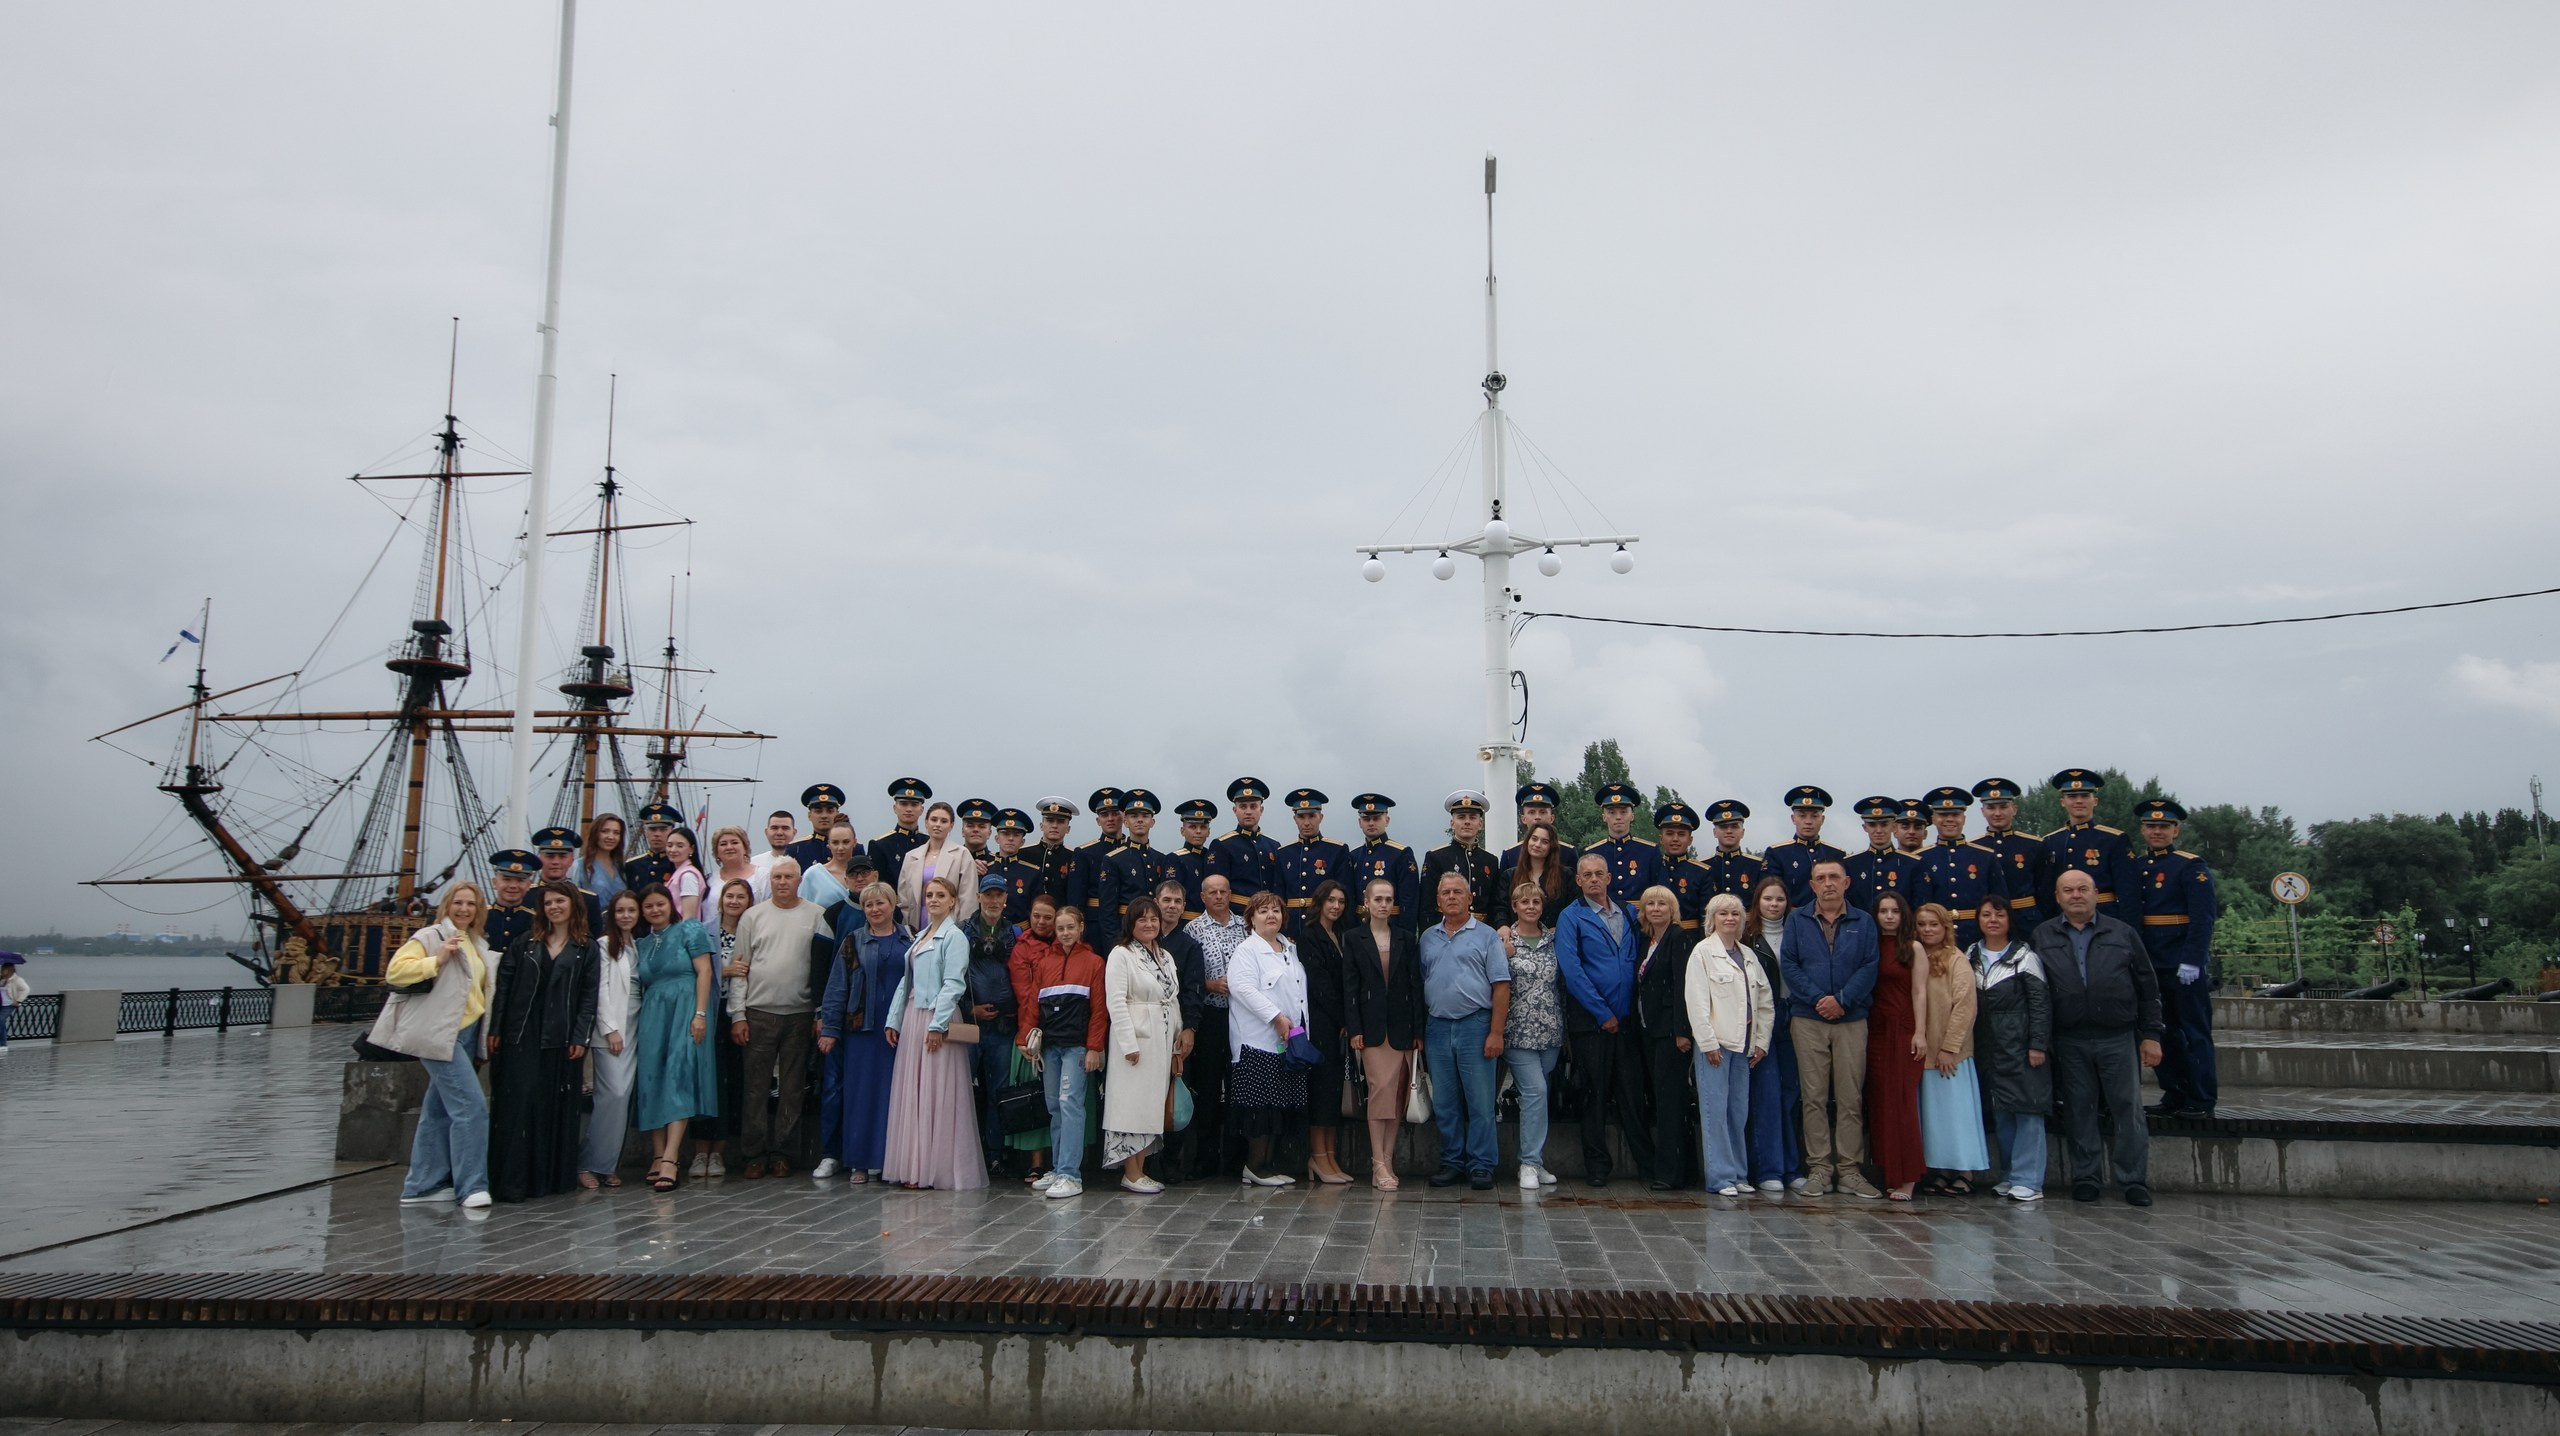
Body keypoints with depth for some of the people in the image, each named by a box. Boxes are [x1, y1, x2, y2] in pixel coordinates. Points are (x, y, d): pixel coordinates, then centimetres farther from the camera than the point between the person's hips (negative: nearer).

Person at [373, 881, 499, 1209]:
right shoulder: (430, 936, -5)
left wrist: (490, 1029, 17)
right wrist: (438, 960, -22)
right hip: (440, 1035, -8)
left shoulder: (478, 943, 18)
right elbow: (395, 970, -16)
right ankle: (471, 1185, -9)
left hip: (467, 1034, 8)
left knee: (439, 1110, 13)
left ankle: (422, 1186, 20)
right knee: (471, 1106, -14)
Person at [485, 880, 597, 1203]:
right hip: (520, 1036, 0)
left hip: (561, 1040, 0)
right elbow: (503, 988, 6)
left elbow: (588, 997, 3)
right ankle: (512, 1181, -3)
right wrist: (495, 1030, -1)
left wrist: (581, 1038, -6)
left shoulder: (585, 951, 7)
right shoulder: (524, 944, 9)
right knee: (518, 1105, -5)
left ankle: (553, 1176, 10)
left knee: (558, 1108, 3)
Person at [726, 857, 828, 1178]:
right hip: (759, 1012, 0)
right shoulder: (753, 916, 7)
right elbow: (739, 968, 6)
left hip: (800, 1014, 0)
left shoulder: (816, 915, 4)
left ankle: (782, 1153, 13)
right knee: (755, 1086, 1)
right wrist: (737, 1014, -1)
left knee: (793, 1088, 5)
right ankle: (754, 1154, 8)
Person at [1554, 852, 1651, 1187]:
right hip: (1590, 1021, -3)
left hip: (1627, 1020, 3)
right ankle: (1596, 1166, 12)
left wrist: (1633, 1011, 1)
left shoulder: (1629, 914, 11)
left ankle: (1648, 1162, 13)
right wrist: (1603, 1014, -11)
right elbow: (1571, 971, -10)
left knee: (1633, 1094, 5)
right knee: (1595, 1095, 3)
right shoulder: (1571, 918, -2)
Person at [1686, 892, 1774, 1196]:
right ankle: (1721, 1177, -1)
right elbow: (1696, 1000, -9)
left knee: (1739, 1111, 7)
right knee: (1715, 1110, -5)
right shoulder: (1703, 951, -2)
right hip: (1715, 1043, -5)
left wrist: (1762, 1041, 9)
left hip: (1743, 1045, 5)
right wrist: (1708, 1042, -13)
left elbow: (1766, 1002, 17)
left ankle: (1739, 1174, 14)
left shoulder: (1749, 955, 16)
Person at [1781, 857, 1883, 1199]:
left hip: (1852, 1019, 0)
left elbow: (1870, 967, -1)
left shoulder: (1863, 923, 8)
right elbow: (1788, 965, -1)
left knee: (1851, 1098, 1)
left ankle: (1849, 1170, 7)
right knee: (1814, 1097, 0)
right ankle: (1818, 1168, 5)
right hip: (1808, 1020, 0)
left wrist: (1841, 999, -13)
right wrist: (1817, 998, -12)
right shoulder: (1797, 920, 7)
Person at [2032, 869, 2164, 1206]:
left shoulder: (2122, 934, 8)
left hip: (2118, 1038, 0)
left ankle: (2134, 1181, 10)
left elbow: (2147, 988, 9)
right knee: (2078, 1111, 6)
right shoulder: (2042, 937, 8)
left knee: (2128, 1110, 1)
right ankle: (2084, 1178, 15)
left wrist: (2151, 1035, 3)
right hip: (2069, 1042, 0)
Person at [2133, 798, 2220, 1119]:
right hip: (2150, 967, 6)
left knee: (2194, 1032, 1)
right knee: (2163, 1032, 11)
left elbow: (2202, 918, -13)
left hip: (2185, 967, -6)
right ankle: (2174, 1096, 20)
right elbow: (2127, 915, 14)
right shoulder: (2134, 867, 12)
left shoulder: (2191, 866, -6)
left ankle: (2201, 1101, 7)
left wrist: (2192, 961, -19)